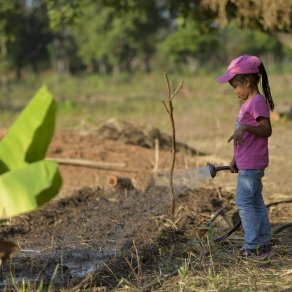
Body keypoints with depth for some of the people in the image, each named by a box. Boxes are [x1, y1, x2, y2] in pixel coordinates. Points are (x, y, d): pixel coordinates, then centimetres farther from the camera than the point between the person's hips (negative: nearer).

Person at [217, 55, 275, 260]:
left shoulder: (258, 102, -15)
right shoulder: (248, 103, 16)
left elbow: (266, 130, -23)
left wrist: (244, 127, -33)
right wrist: (236, 159, 23)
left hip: (251, 164, -10)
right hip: (246, 163, 10)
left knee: (244, 202, -6)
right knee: (256, 202, 13)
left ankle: (253, 246, 0)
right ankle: (264, 244, 20)